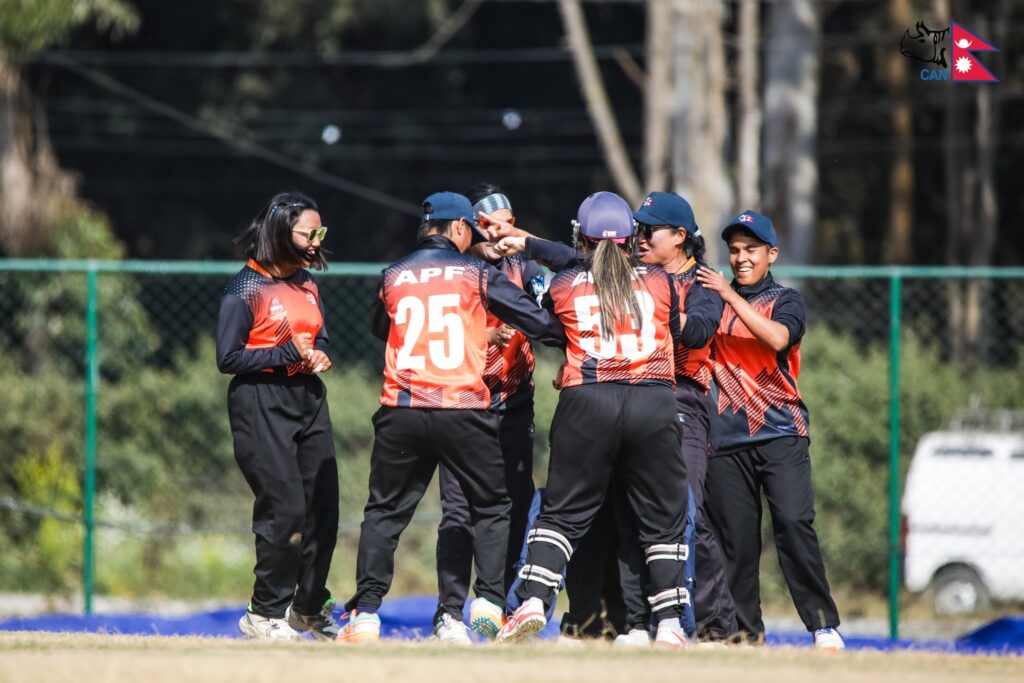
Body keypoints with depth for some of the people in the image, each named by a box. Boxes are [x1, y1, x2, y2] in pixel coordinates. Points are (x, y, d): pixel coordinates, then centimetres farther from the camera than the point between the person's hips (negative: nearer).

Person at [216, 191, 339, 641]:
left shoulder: (307, 284, 13)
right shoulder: (247, 289, -11)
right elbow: (228, 358, -14)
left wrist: (318, 355, 3)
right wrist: (286, 354, -19)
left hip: (308, 399, 8)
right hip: (261, 404, -8)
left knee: (323, 507, 6)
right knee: (286, 508, -12)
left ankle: (310, 608, 22)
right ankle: (266, 613, 2)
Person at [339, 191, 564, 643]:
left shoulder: (394, 276, 9)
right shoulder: (476, 274, 1)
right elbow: (536, 320, -1)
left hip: (401, 410, 2)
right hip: (463, 412, -2)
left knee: (383, 512, 10)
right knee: (491, 508, 13)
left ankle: (365, 612, 1)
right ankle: (489, 604, -1)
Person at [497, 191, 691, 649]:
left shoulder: (563, 287, 5)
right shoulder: (660, 282, 7)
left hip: (587, 402, 0)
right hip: (653, 401, 0)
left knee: (564, 511, 7)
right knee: (662, 518, 8)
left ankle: (533, 602, -8)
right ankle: (669, 625, 4)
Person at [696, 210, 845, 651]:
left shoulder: (784, 300, 8)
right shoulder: (713, 299, 17)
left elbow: (778, 337, -13)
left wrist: (731, 296, -13)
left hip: (781, 435, -3)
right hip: (727, 439, 3)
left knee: (794, 523, -15)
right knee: (736, 539, 0)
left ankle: (824, 627, -13)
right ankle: (747, 637, 5)